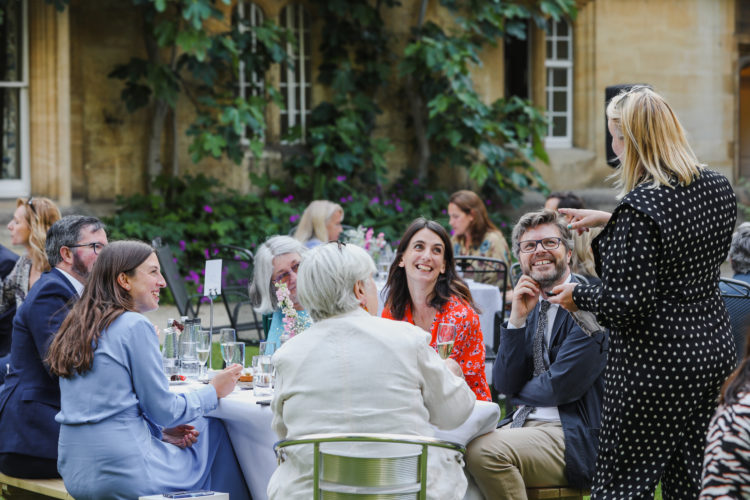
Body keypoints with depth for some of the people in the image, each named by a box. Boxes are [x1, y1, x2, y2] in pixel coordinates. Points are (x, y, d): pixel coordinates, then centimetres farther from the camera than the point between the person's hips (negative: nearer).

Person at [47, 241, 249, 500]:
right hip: (125, 475, -8)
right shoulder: (135, 325, -12)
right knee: (213, 431, 10)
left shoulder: (76, 324, 12)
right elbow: (164, 409, -8)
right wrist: (214, 391, 7)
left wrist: (160, 430, 12)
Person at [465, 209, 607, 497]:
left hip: (575, 436, -7)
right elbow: (504, 384, 6)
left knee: (485, 451, -29)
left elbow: (564, 385, -16)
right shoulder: (528, 306, 15)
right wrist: (518, 319, -4)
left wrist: (518, 391, 4)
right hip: (522, 425, 7)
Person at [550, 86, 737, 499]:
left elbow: (628, 302, -21)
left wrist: (577, 296, -3)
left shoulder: (639, 206, -20)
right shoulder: (717, 188, 4)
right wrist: (609, 221, 23)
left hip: (654, 362, -8)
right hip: (712, 350, 8)